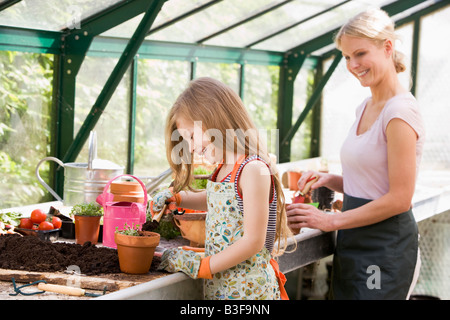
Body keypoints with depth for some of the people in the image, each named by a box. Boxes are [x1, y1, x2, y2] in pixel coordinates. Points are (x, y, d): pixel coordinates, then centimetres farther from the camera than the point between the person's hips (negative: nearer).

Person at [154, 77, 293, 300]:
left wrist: (201, 266, -15)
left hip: (247, 289, -8)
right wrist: (175, 197, 16)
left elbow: (253, 241, -20)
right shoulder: (224, 170, 9)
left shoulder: (253, 170, -18)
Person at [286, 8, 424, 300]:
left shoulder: (400, 112, -16)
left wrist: (332, 221, -15)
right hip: (353, 247, 8)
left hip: (386, 251, -8)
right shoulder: (365, 108, 12)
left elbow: (399, 199, -18)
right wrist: (328, 180, 1)